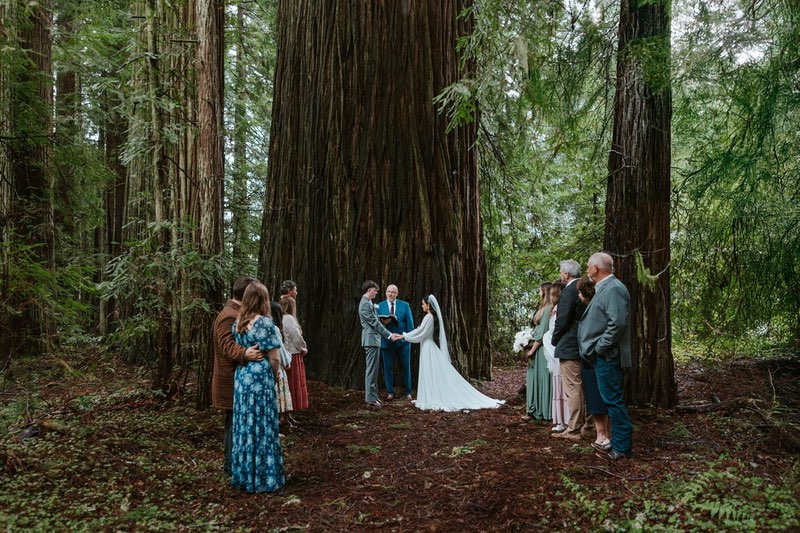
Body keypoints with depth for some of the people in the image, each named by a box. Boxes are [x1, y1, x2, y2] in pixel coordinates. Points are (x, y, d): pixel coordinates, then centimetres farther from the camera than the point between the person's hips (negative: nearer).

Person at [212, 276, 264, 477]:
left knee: (235, 423, 17)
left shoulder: (237, 313, 16)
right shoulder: (229, 316, -19)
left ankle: (232, 464, 27)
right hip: (233, 382, -11)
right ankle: (232, 467, 8)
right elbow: (227, 345, -30)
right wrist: (244, 354, -48)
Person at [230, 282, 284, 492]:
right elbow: (274, 358, -12)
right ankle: (263, 478, 12)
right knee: (262, 428, 3)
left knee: (244, 426, 14)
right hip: (261, 378, -6)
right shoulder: (265, 322, -13)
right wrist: (275, 376, 4)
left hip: (241, 378, 6)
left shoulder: (238, 323, 5)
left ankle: (243, 475, 24)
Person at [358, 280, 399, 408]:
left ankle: (371, 395, 21)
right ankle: (371, 398, -4)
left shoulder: (367, 302, 17)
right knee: (372, 370, -7)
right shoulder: (366, 304, -16)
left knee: (372, 369, 14)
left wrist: (389, 334, 13)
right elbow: (375, 323, -18)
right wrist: (389, 335, -13)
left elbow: (374, 321, 19)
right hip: (371, 339, -11)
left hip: (372, 339, 11)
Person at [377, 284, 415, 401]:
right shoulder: (379, 306, 4)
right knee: (388, 368, 5)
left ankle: (408, 392, 17)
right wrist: (383, 323, -20)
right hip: (387, 342, 0)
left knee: (406, 367, 6)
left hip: (402, 341, 0)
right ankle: (390, 392, 16)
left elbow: (410, 322, 5)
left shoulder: (405, 305, 5)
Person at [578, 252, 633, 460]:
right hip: (602, 356, 10)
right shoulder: (604, 288, 16)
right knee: (611, 400, 15)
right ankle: (620, 442, 24)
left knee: (613, 400, -4)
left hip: (607, 356, -10)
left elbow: (618, 323, -25)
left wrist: (599, 348, -18)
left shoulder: (614, 289, -16)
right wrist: (595, 349, 15)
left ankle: (622, 447, 4)